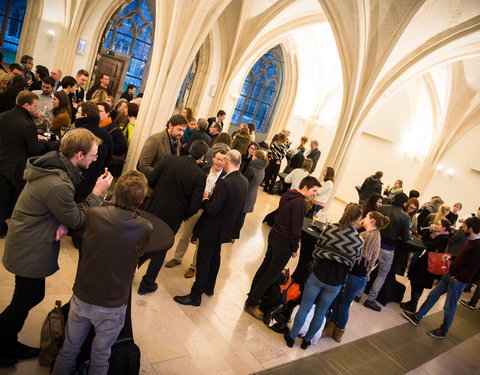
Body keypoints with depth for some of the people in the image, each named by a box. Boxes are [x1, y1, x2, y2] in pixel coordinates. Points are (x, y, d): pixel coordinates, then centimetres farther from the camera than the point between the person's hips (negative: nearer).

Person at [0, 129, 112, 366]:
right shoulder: (58, 185, -34)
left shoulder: (53, 164, -3)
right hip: (30, 252, -9)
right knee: (25, 300, 12)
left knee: (31, 296, 24)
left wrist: (63, 223, -14)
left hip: (26, 244, 9)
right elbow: (77, 220, -20)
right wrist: (97, 192, -16)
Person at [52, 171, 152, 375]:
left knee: (69, 349, 26)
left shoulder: (93, 214, -18)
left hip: (81, 298, 2)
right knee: (100, 357, 22)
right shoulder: (145, 229, -21)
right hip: (112, 307, -2)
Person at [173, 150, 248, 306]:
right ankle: (209, 288, 42)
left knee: (203, 261, 4)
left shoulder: (224, 183, -28)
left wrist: (205, 199, -8)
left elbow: (212, 210, -28)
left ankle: (195, 296, 17)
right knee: (214, 258, 24)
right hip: (226, 228, 8)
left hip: (212, 229, -8)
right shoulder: (244, 182, -2)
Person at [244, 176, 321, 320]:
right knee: (270, 275, 2)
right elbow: (296, 229, -21)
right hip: (284, 244, -9)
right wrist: (295, 248, -9)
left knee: (264, 267, 20)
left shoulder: (287, 195, 6)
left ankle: (252, 296, 34)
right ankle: (251, 305, 12)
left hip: (274, 236, 9)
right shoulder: (300, 203, -22)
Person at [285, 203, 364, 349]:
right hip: (335, 282, 1)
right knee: (320, 312, 18)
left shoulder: (330, 228, -10)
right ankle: (307, 340, 34)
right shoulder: (359, 241, -9)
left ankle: (292, 337, 27)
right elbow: (353, 261, 2)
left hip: (318, 274, 0)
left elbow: (317, 248, 0)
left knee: (304, 307, 14)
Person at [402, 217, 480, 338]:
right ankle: (417, 317, 25)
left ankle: (443, 331, 25)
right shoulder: (469, 241, 8)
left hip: (459, 281, -9)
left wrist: (458, 277, -19)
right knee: (433, 295, 14)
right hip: (450, 274, 9)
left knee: (449, 307, 6)